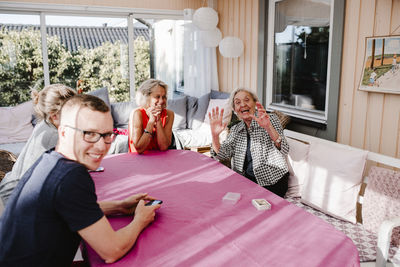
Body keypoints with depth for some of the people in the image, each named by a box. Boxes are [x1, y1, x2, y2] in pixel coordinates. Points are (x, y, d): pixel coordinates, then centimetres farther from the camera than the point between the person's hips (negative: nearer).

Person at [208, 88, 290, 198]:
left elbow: (284, 151, -16)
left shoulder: (271, 119, -2)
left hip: (272, 181, -4)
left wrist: (268, 127, -32)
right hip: (247, 180, 4)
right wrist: (215, 135, -19)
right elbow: (223, 155, -1)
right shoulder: (235, 129, 10)